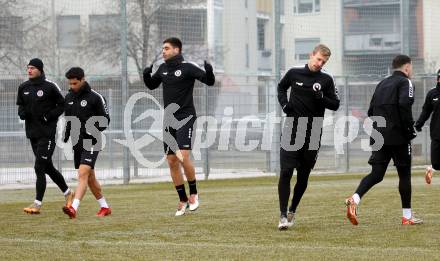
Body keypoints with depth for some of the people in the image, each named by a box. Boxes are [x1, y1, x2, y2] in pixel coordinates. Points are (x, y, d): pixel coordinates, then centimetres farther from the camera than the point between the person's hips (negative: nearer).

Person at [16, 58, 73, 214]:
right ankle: (67, 193, 31)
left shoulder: (50, 87, -9)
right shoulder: (23, 88, 8)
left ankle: (37, 204, -9)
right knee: (48, 167, 14)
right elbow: (20, 105, 19)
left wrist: (49, 116, -15)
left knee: (39, 167, -12)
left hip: (47, 132, -7)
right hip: (32, 132, 7)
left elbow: (62, 105, -2)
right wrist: (22, 113, -3)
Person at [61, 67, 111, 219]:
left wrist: (93, 130, -20)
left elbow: (105, 120, -6)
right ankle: (105, 207, 26)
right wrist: (67, 135, 8)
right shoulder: (69, 97, 9)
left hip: (91, 143, -7)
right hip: (77, 143, 7)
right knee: (90, 177, 14)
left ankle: (74, 208, -30)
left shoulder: (95, 97, -9)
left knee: (83, 174, -19)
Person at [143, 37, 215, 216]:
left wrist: (209, 72, -31)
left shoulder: (188, 68, -8)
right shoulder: (163, 69, 10)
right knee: (172, 162, 4)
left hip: (185, 118, -6)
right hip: (169, 119, 6)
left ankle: (193, 194, 1)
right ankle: (183, 200, 13)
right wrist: (146, 75, 4)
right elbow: (152, 85, 24)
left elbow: (209, 81, -10)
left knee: (183, 157, -18)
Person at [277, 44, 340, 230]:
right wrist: (283, 103, 4)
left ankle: (292, 211, 26)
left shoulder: (326, 80, 1)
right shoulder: (294, 73, 3)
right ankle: (283, 215, -11)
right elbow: (281, 87, 22)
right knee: (286, 171, -11)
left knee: (303, 175, 7)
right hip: (292, 129, -1)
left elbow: (335, 105, 2)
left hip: (313, 132, 1)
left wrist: (321, 98, -16)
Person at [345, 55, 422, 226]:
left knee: (376, 173, 3)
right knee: (404, 174, 5)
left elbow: (371, 110, 16)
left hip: (378, 136, 6)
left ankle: (354, 200, -21)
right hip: (398, 137, -6)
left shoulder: (382, 84, 19)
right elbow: (404, 106, -20)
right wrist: (410, 130, -13)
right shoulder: (405, 82, -4)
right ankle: (407, 216, 10)